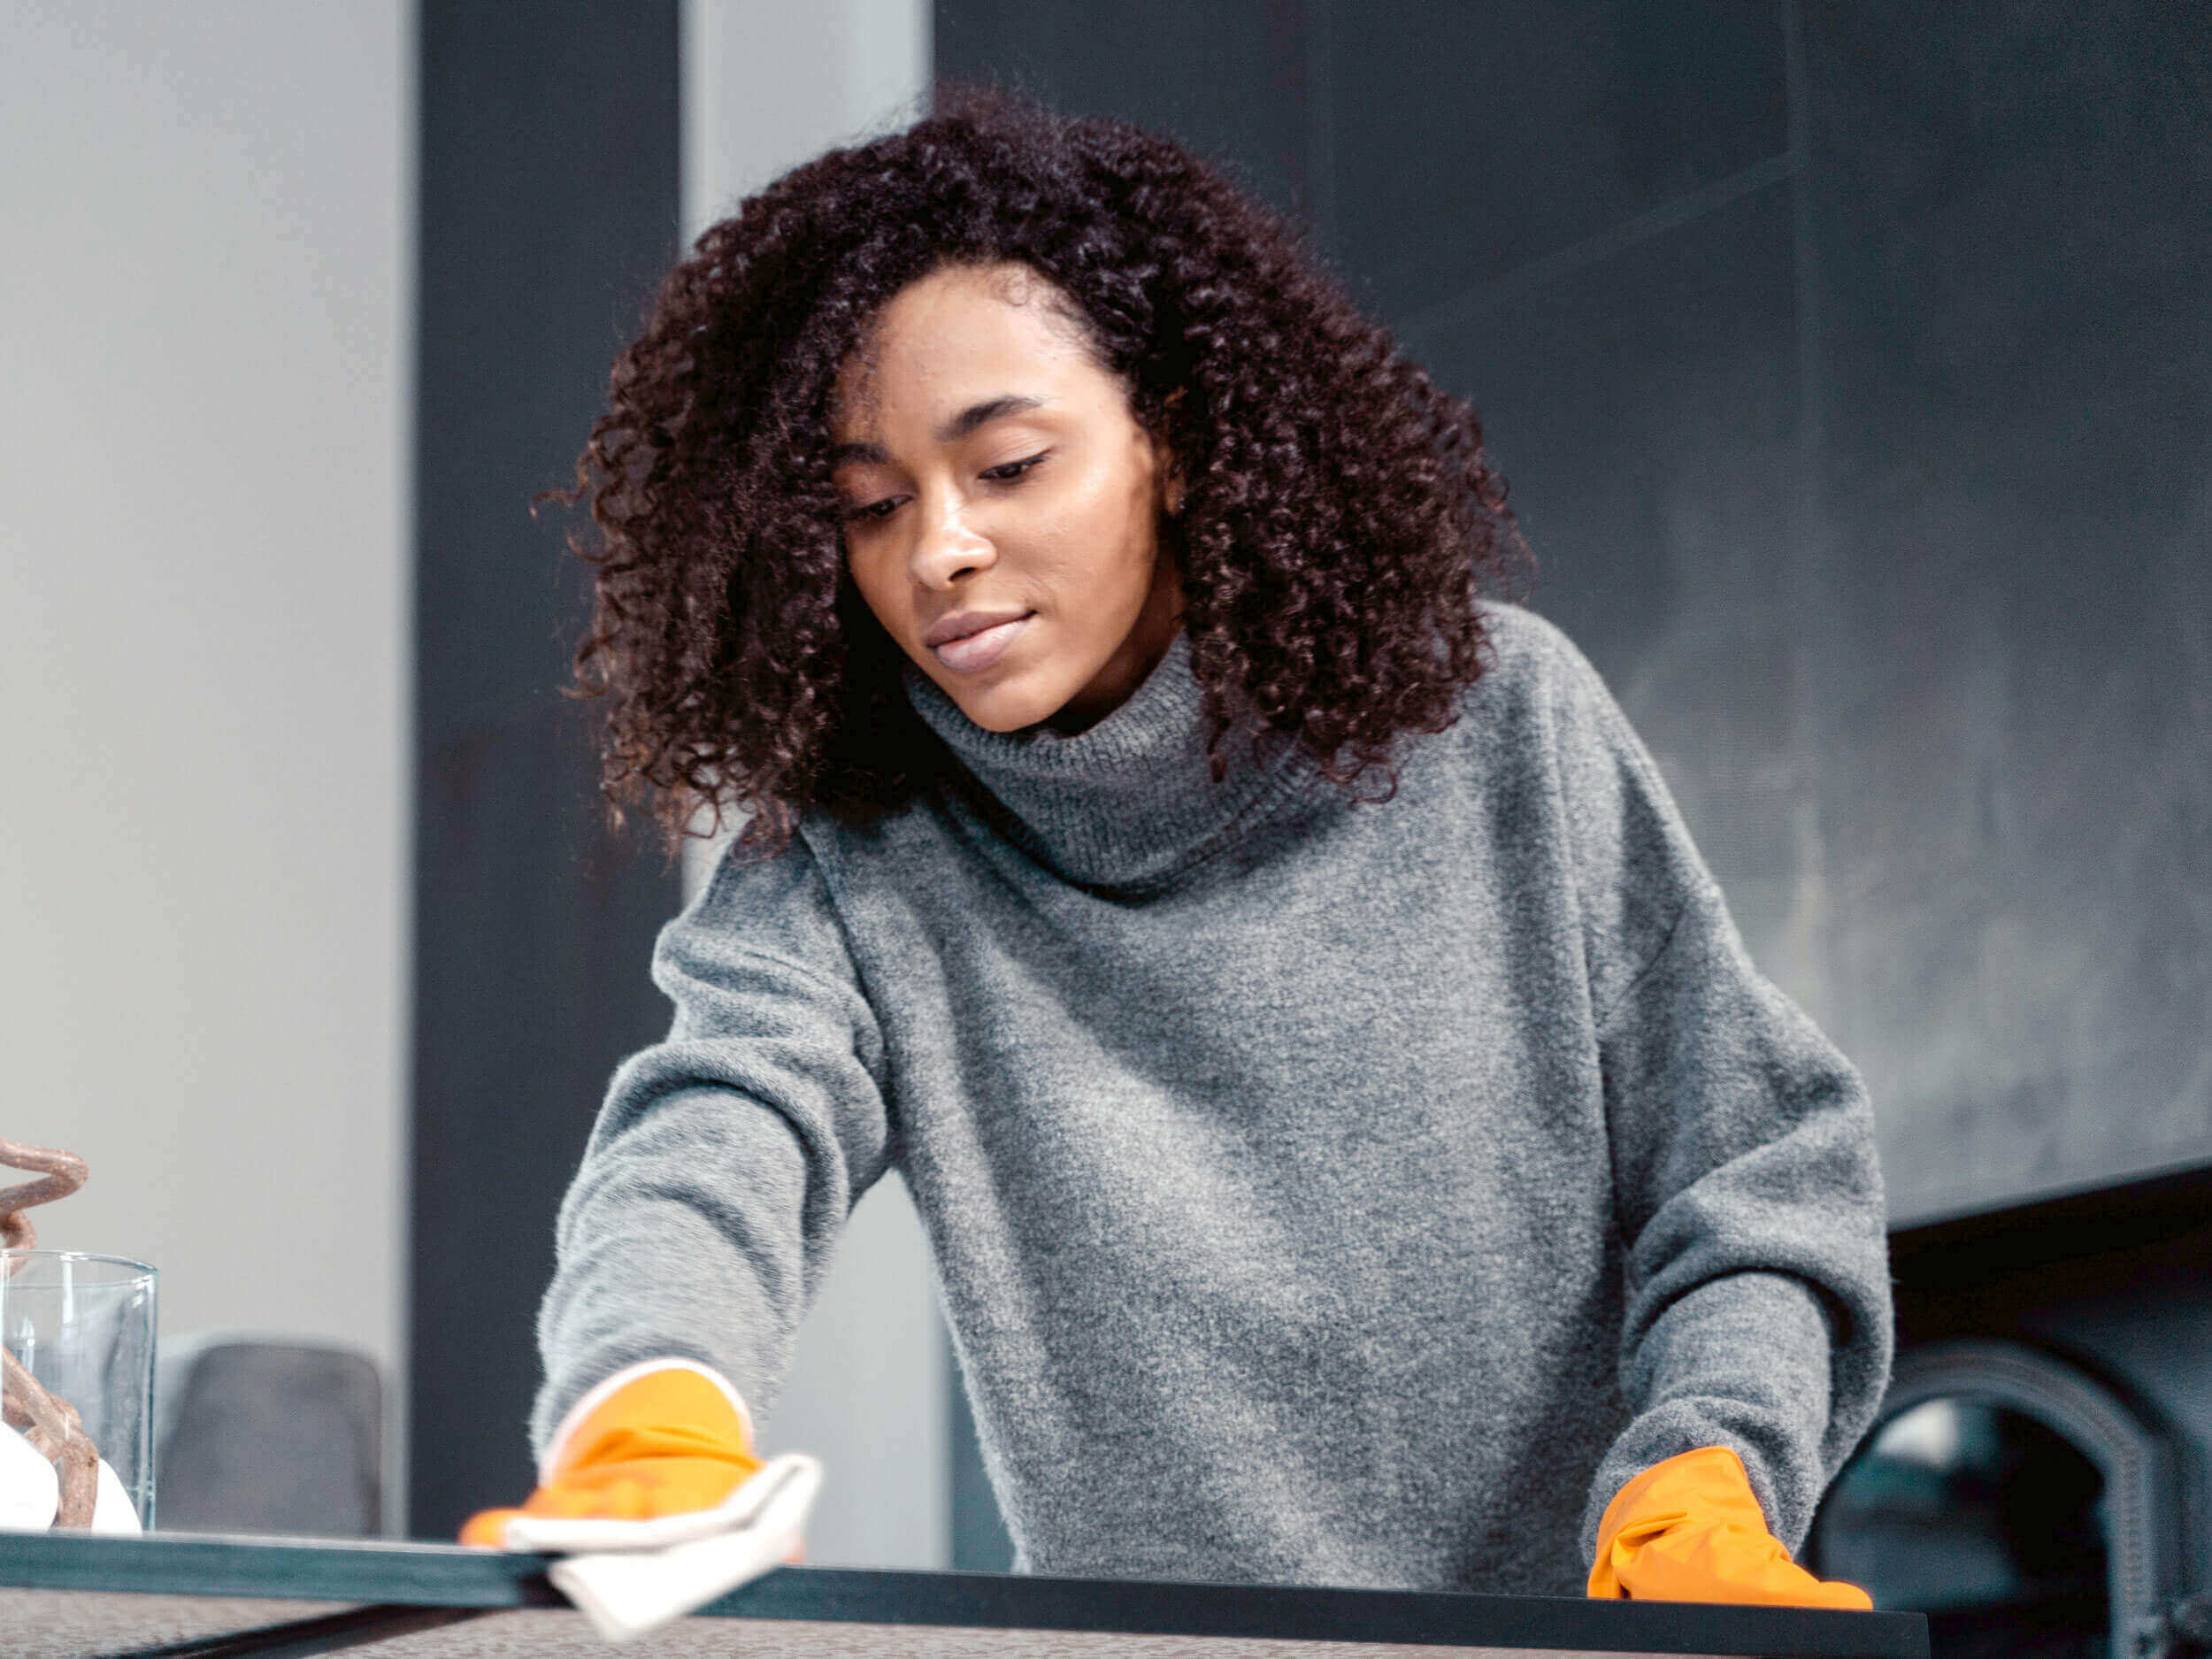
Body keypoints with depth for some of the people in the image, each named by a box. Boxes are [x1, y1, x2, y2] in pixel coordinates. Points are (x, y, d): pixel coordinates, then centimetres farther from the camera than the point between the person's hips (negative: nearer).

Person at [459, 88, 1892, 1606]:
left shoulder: (1494, 724, 3)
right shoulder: (853, 873, 2)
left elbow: (1761, 1175, 4)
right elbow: (706, 1150, -16)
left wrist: (1698, 1494, -14)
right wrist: (653, 1422, -38)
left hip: (1584, 1622, 0)